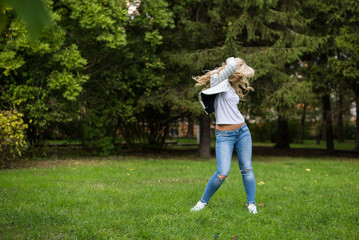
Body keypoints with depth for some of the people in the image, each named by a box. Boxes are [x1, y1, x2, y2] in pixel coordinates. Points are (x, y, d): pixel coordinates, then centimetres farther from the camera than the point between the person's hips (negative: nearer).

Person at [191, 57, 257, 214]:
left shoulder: (232, 87, 18)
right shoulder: (218, 80, -6)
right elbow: (232, 66, -18)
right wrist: (231, 60, 2)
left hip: (242, 131, 7)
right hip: (224, 135, -7)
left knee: (247, 169, 6)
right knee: (222, 173, -13)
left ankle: (251, 204, 16)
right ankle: (203, 202, 6)